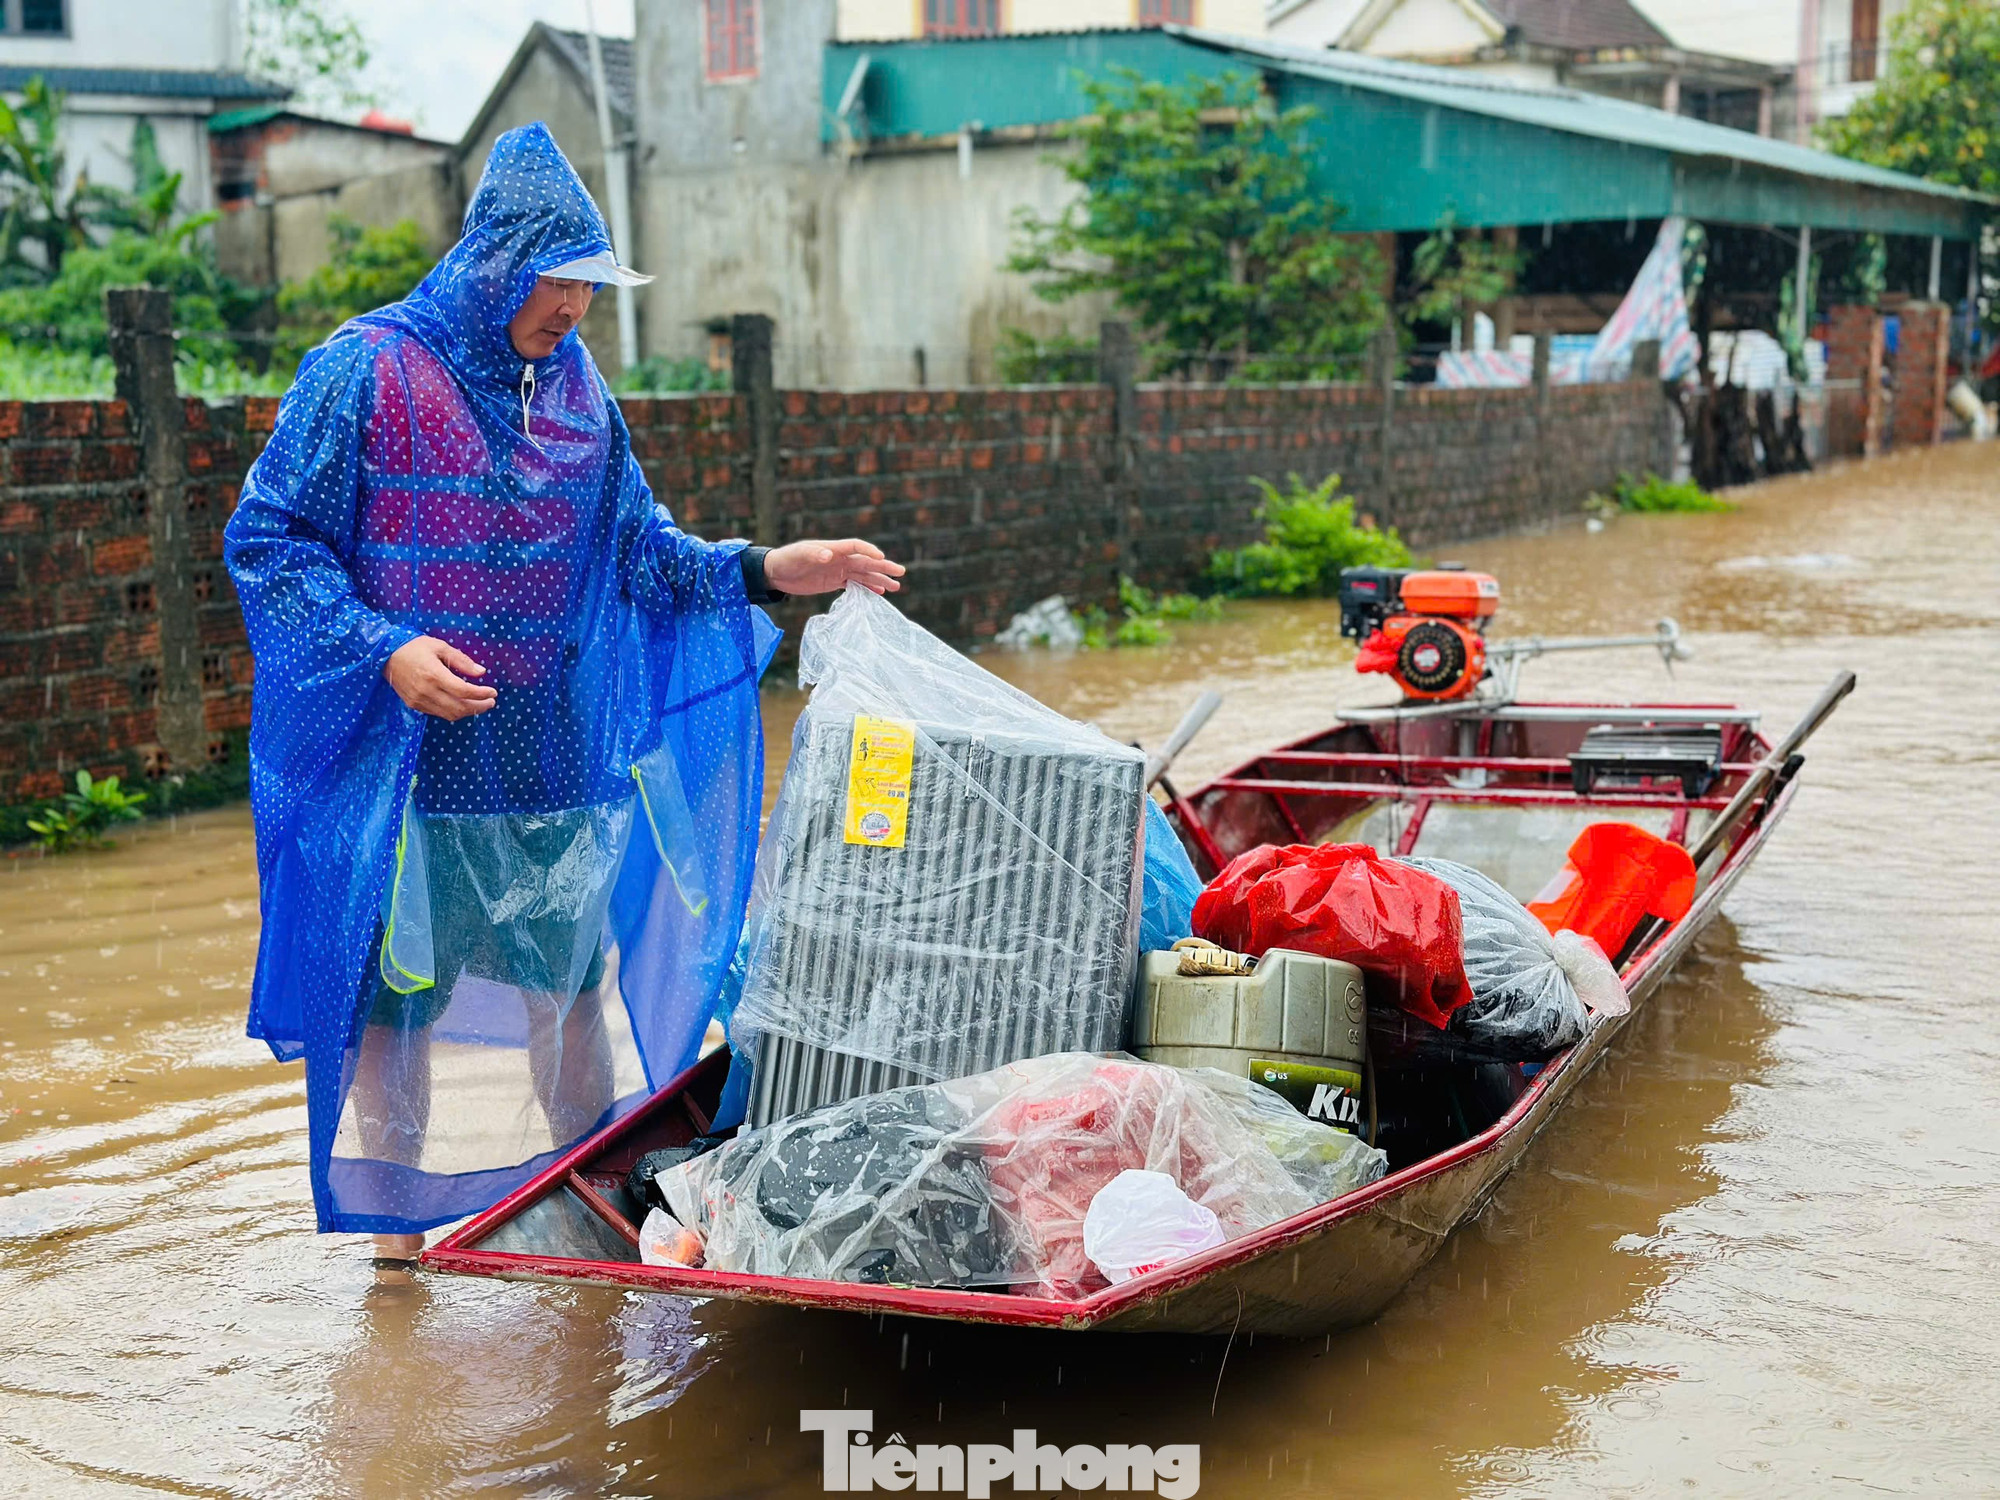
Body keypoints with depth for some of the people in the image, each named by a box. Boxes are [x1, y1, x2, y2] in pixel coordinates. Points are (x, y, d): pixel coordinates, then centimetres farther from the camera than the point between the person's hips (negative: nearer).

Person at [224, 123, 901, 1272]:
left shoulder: (575, 390, 9)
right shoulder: (366, 373, -8)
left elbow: (636, 545, 14)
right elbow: (266, 540, -7)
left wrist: (767, 572, 0)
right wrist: (385, 647, -19)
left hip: (559, 762, 5)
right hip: (410, 761, -5)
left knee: (577, 972, 11)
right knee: (405, 974, 3)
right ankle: (398, 1216, 19)